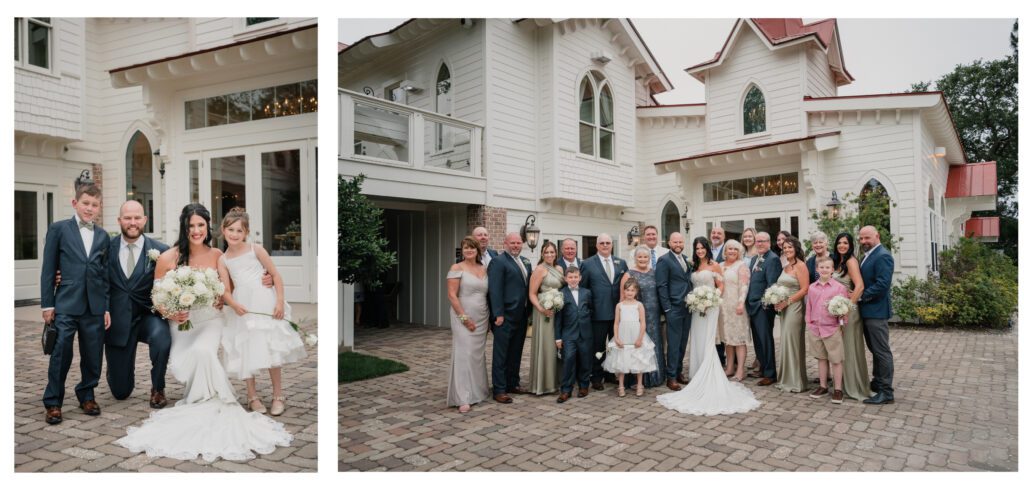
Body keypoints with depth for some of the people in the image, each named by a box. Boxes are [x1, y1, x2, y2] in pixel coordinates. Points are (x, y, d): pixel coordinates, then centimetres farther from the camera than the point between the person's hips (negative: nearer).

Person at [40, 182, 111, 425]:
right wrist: (47, 304, -2)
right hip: (66, 304, -3)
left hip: (95, 306, 3)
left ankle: (86, 395, 25)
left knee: (93, 355, 8)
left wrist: (106, 307, 8)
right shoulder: (58, 229, 3)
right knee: (61, 353, -3)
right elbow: (48, 269, 2)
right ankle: (53, 402, 10)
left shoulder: (103, 236, 11)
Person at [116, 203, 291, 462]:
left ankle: (207, 405, -13)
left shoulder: (217, 255, 1)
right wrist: (170, 314, -15)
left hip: (210, 319, 0)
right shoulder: (168, 258, -4)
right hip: (181, 323, 0)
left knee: (202, 351, -32)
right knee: (181, 366, -26)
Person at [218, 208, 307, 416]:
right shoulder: (223, 260, 5)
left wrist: (280, 301, -10)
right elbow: (226, 291, 1)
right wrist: (234, 305, -20)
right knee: (247, 353, 6)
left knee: (271, 351, 1)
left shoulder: (256, 250, -1)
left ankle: (277, 396, 14)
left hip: (266, 307, -2)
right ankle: (252, 396, 21)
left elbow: (276, 275, -1)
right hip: (242, 310, 2)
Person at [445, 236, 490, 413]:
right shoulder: (457, 268, -6)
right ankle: (463, 398, -5)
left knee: (478, 354, 12)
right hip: (463, 317, -6)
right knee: (464, 354, -8)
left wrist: (488, 317, 6)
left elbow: (487, 294, 14)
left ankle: (478, 389, 26)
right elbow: (452, 295, -12)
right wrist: (464, 318, -16)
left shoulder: (484, 269, 11)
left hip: (481, 318, 6)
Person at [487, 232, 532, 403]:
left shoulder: (525, 262, 14)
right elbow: (495, 290, -15)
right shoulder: (498, 262, -10)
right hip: (505, 316, -7)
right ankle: (499, 390, 5)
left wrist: (529, 311, 11)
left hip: (521, 316, 8)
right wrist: (498, 314, -20)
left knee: (516, 353, 15)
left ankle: (512, 384, 26)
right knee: (501, 354, 0)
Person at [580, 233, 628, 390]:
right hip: (598, 313, -3)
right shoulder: (588, 264, -2)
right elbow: (582, 287, -2)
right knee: (598, 346, 6)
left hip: (619, 312, 3)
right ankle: (597, 378, 16)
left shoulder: (621, 263, 9)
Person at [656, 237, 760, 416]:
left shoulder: (714, 265, -2)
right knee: (697, 343, 6)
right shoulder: (693, 266, 11)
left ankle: (708, 379, -1)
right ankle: (698, 377, 14)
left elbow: (721, 286, -2)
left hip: (710, 307, -5)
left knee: (707, 343, -7)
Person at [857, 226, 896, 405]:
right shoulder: (868, 255, 15)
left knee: (882, 351, -4)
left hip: (876, 311, -10)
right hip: (867, 310, 10)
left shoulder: (882, 256, -16)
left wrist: (860, 296, -17)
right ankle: (877, 382, 31)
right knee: (875, 349, 19)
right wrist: (859, 297, 1)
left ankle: (886, 392, 2)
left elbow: (882, 284, -24)